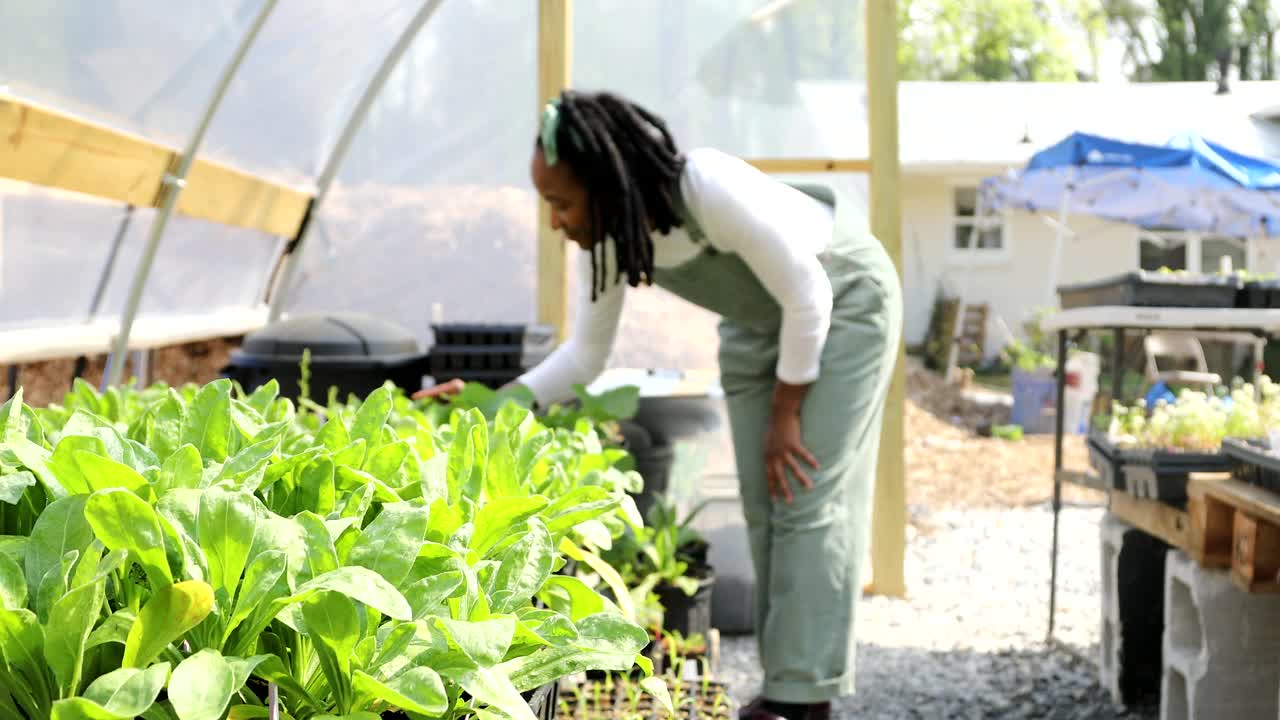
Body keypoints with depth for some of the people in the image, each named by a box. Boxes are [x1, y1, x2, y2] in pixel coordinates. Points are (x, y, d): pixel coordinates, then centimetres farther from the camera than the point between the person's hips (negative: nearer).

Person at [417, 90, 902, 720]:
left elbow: (809, 298, -27)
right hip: (759, 320, 6)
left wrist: (785, 413, -18)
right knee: (763, 500, 3)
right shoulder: (605, 237, -18)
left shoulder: (714, 192, -39)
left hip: (843, 300, -6)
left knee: (809, 496, -10)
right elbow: (586, 355, -8)